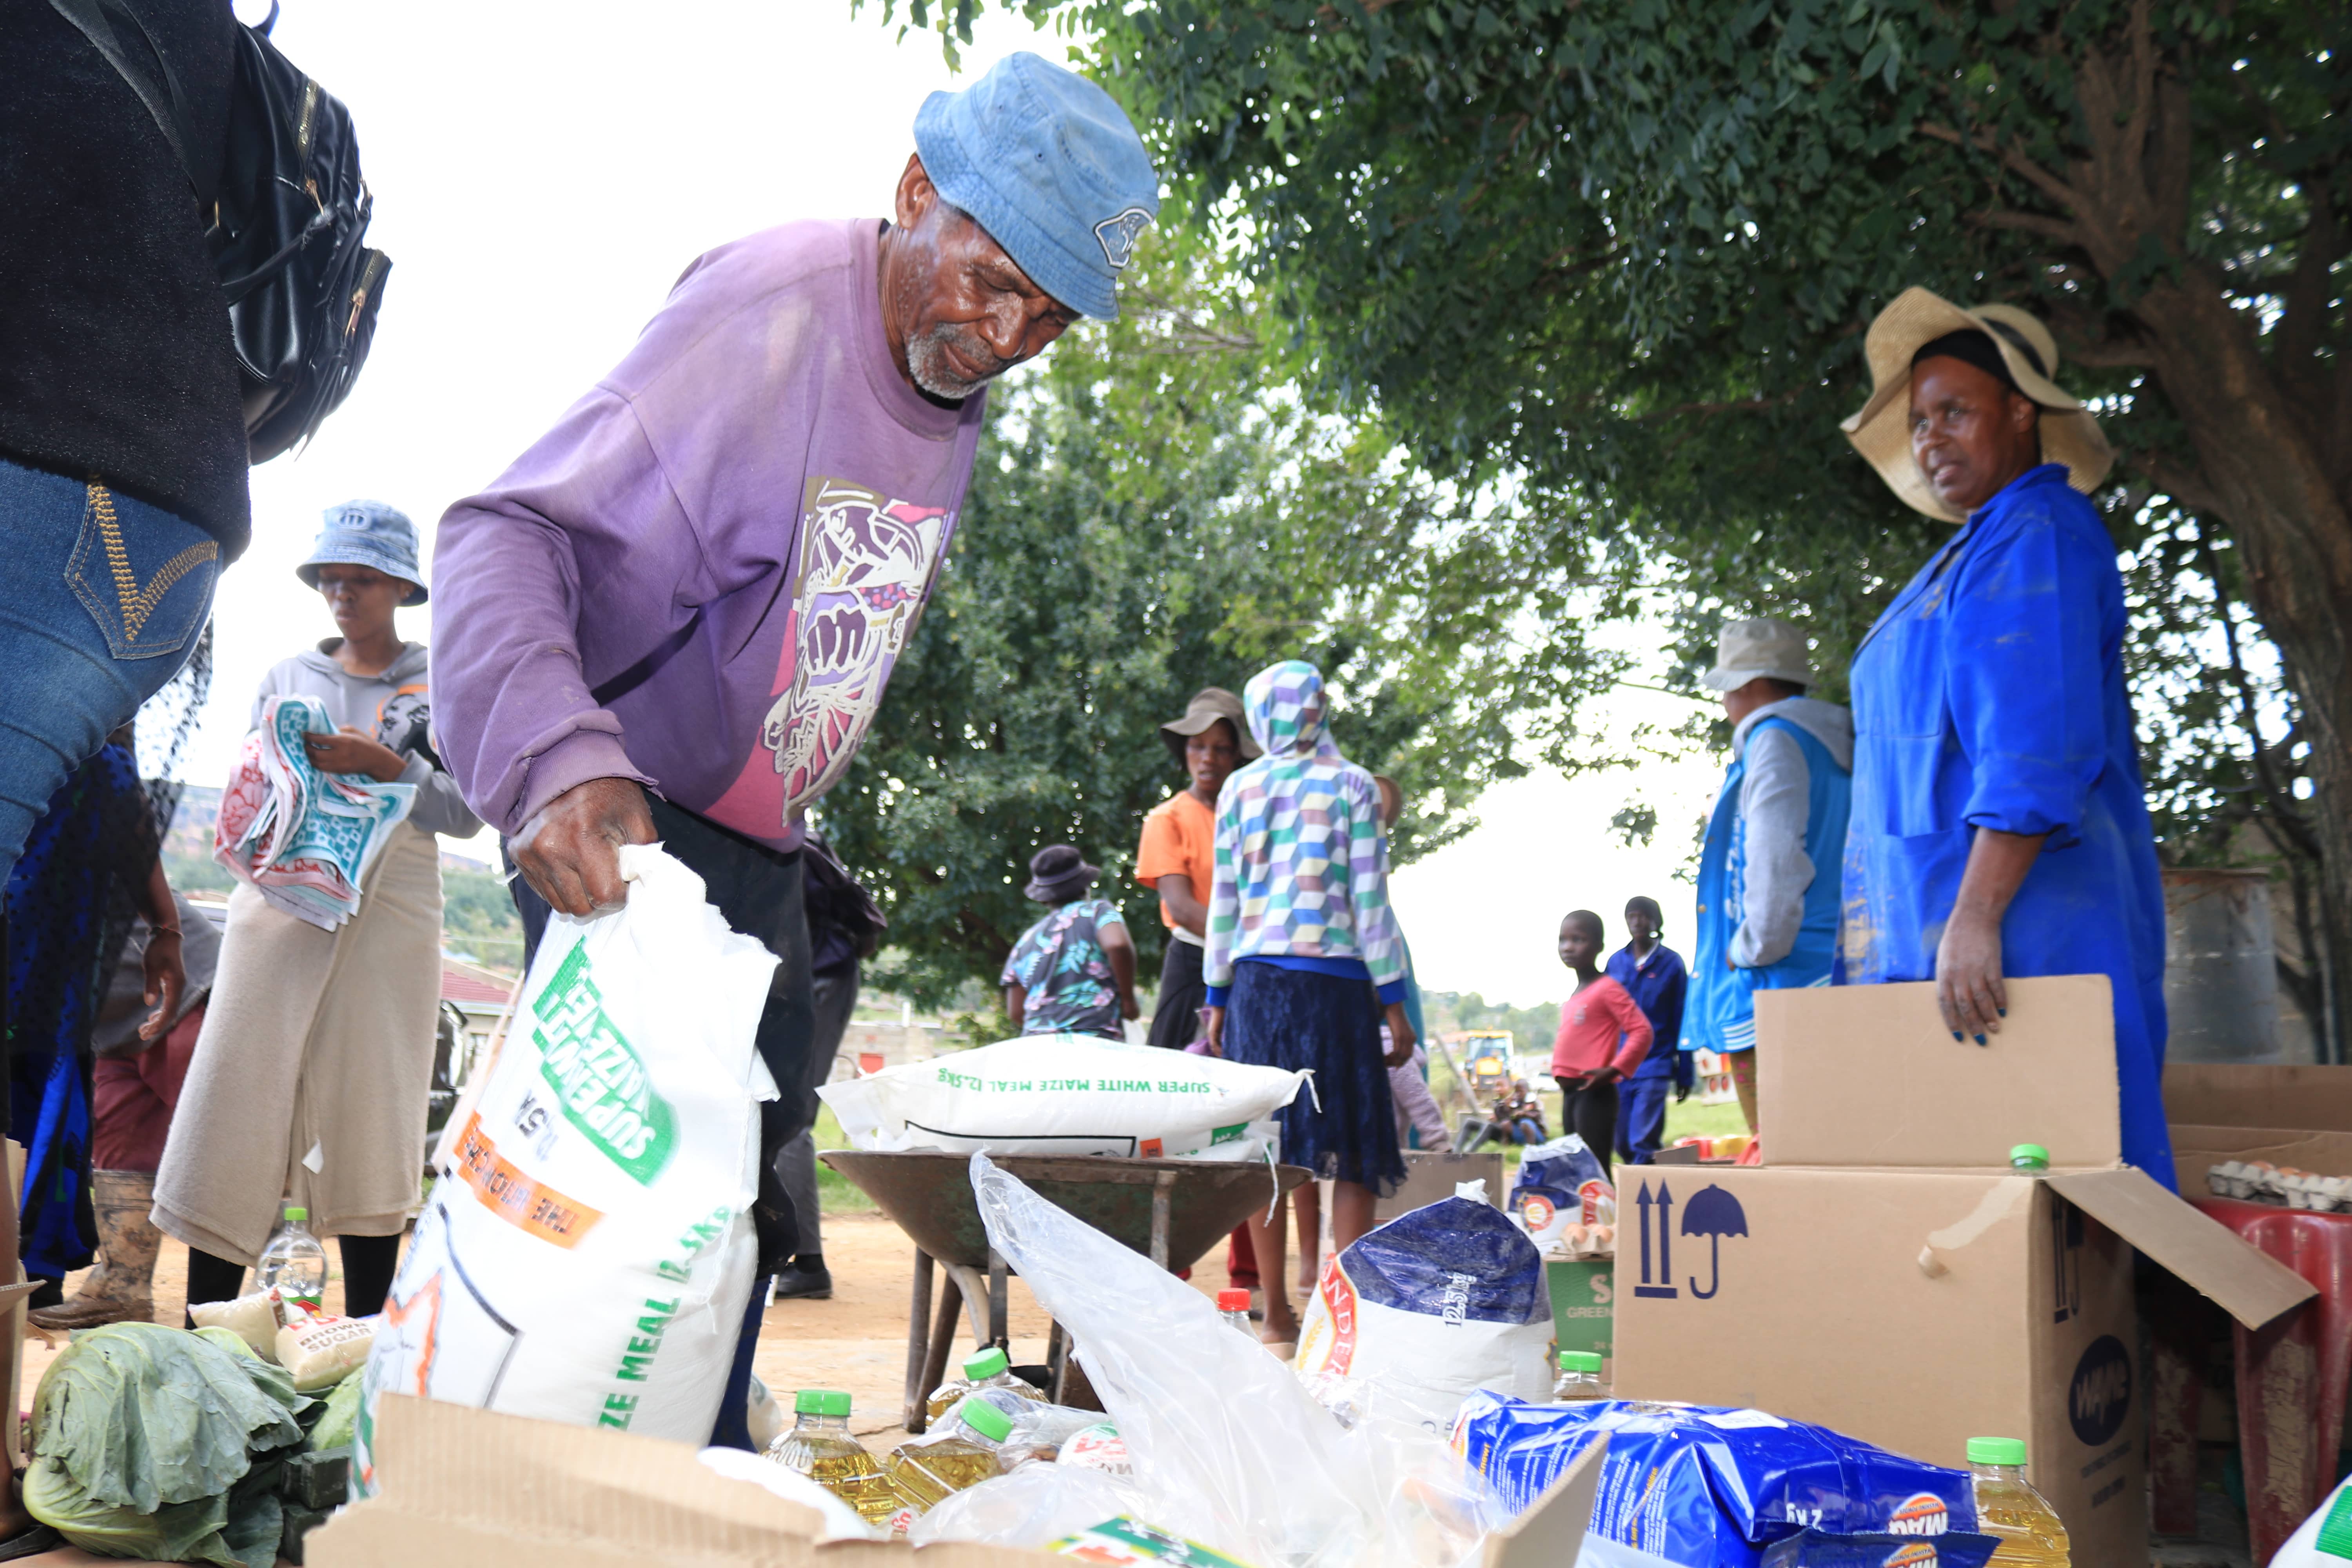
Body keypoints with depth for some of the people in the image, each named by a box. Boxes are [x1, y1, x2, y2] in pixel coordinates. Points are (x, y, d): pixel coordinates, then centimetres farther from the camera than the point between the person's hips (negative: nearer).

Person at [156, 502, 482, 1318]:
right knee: (236, 1105, -5)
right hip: (281, 906, 2)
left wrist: (378, 762, -14)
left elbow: (467, 811, -2)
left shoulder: (443, 686, 7)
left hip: (389, 920, -2)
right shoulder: (285, 677, 16)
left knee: (369, 1120, -1)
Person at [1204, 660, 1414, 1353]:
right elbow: (1369, 899, -3)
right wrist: (1393, 1000, 0)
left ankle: (1277, 1316, 9)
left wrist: (1217, 997, 13)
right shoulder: (1352, 785, 0)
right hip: (1334, 976, -3)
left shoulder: (1241, 787, 7)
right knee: (1354, 1143, 3)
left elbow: (1223, 899, 7)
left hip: (1256, 977, 3)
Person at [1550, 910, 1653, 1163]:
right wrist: (1559, 1071, 13)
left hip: (1594, 1093, -9)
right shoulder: (1573, 996, 16)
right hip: (1570, 1093, 9)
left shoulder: (1607, 989, -9)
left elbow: (1642, 1031, -16)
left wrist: (1613, 1069, -21)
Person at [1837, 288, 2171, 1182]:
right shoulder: (1972, 554, 23)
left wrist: (1974, 920, -27)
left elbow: (2036, 755, -21)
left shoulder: (2038, 538, -9)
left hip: (2024, 925, -10)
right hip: (1940, 929, 10)